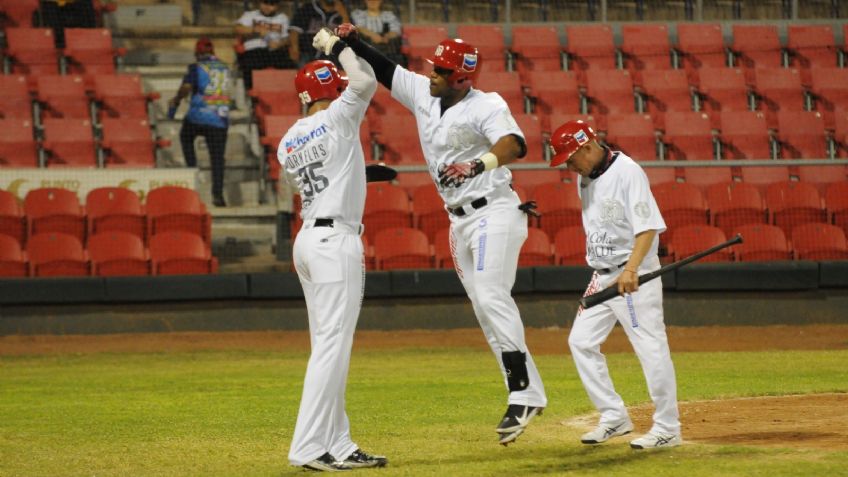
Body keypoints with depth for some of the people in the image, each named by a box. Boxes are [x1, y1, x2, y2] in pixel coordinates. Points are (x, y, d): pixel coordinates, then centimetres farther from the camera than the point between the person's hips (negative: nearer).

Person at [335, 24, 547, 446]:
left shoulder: (486, 106, -16)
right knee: (485, 311, 6)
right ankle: (526, 394, 9)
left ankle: (523, 395, -23)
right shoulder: (422, 94, 7)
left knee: (491, 298, -21)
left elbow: (514, 144, -32)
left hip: (493, 212, -9)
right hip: (460, 221, 9)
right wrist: (353, 43, -1)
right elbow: (382, 70, 15)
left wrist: (478, 164, -50)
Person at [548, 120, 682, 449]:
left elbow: (648, 227, -24)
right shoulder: (585, 178, 9)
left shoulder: (627, 172, -16)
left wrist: (631, 269, -36)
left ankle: (668, 429, -3)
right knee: (581, 341, 7)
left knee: (650, 347, -9)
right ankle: (614, 417, 14)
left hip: (635, 276, -9)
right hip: (602, 276, 9)